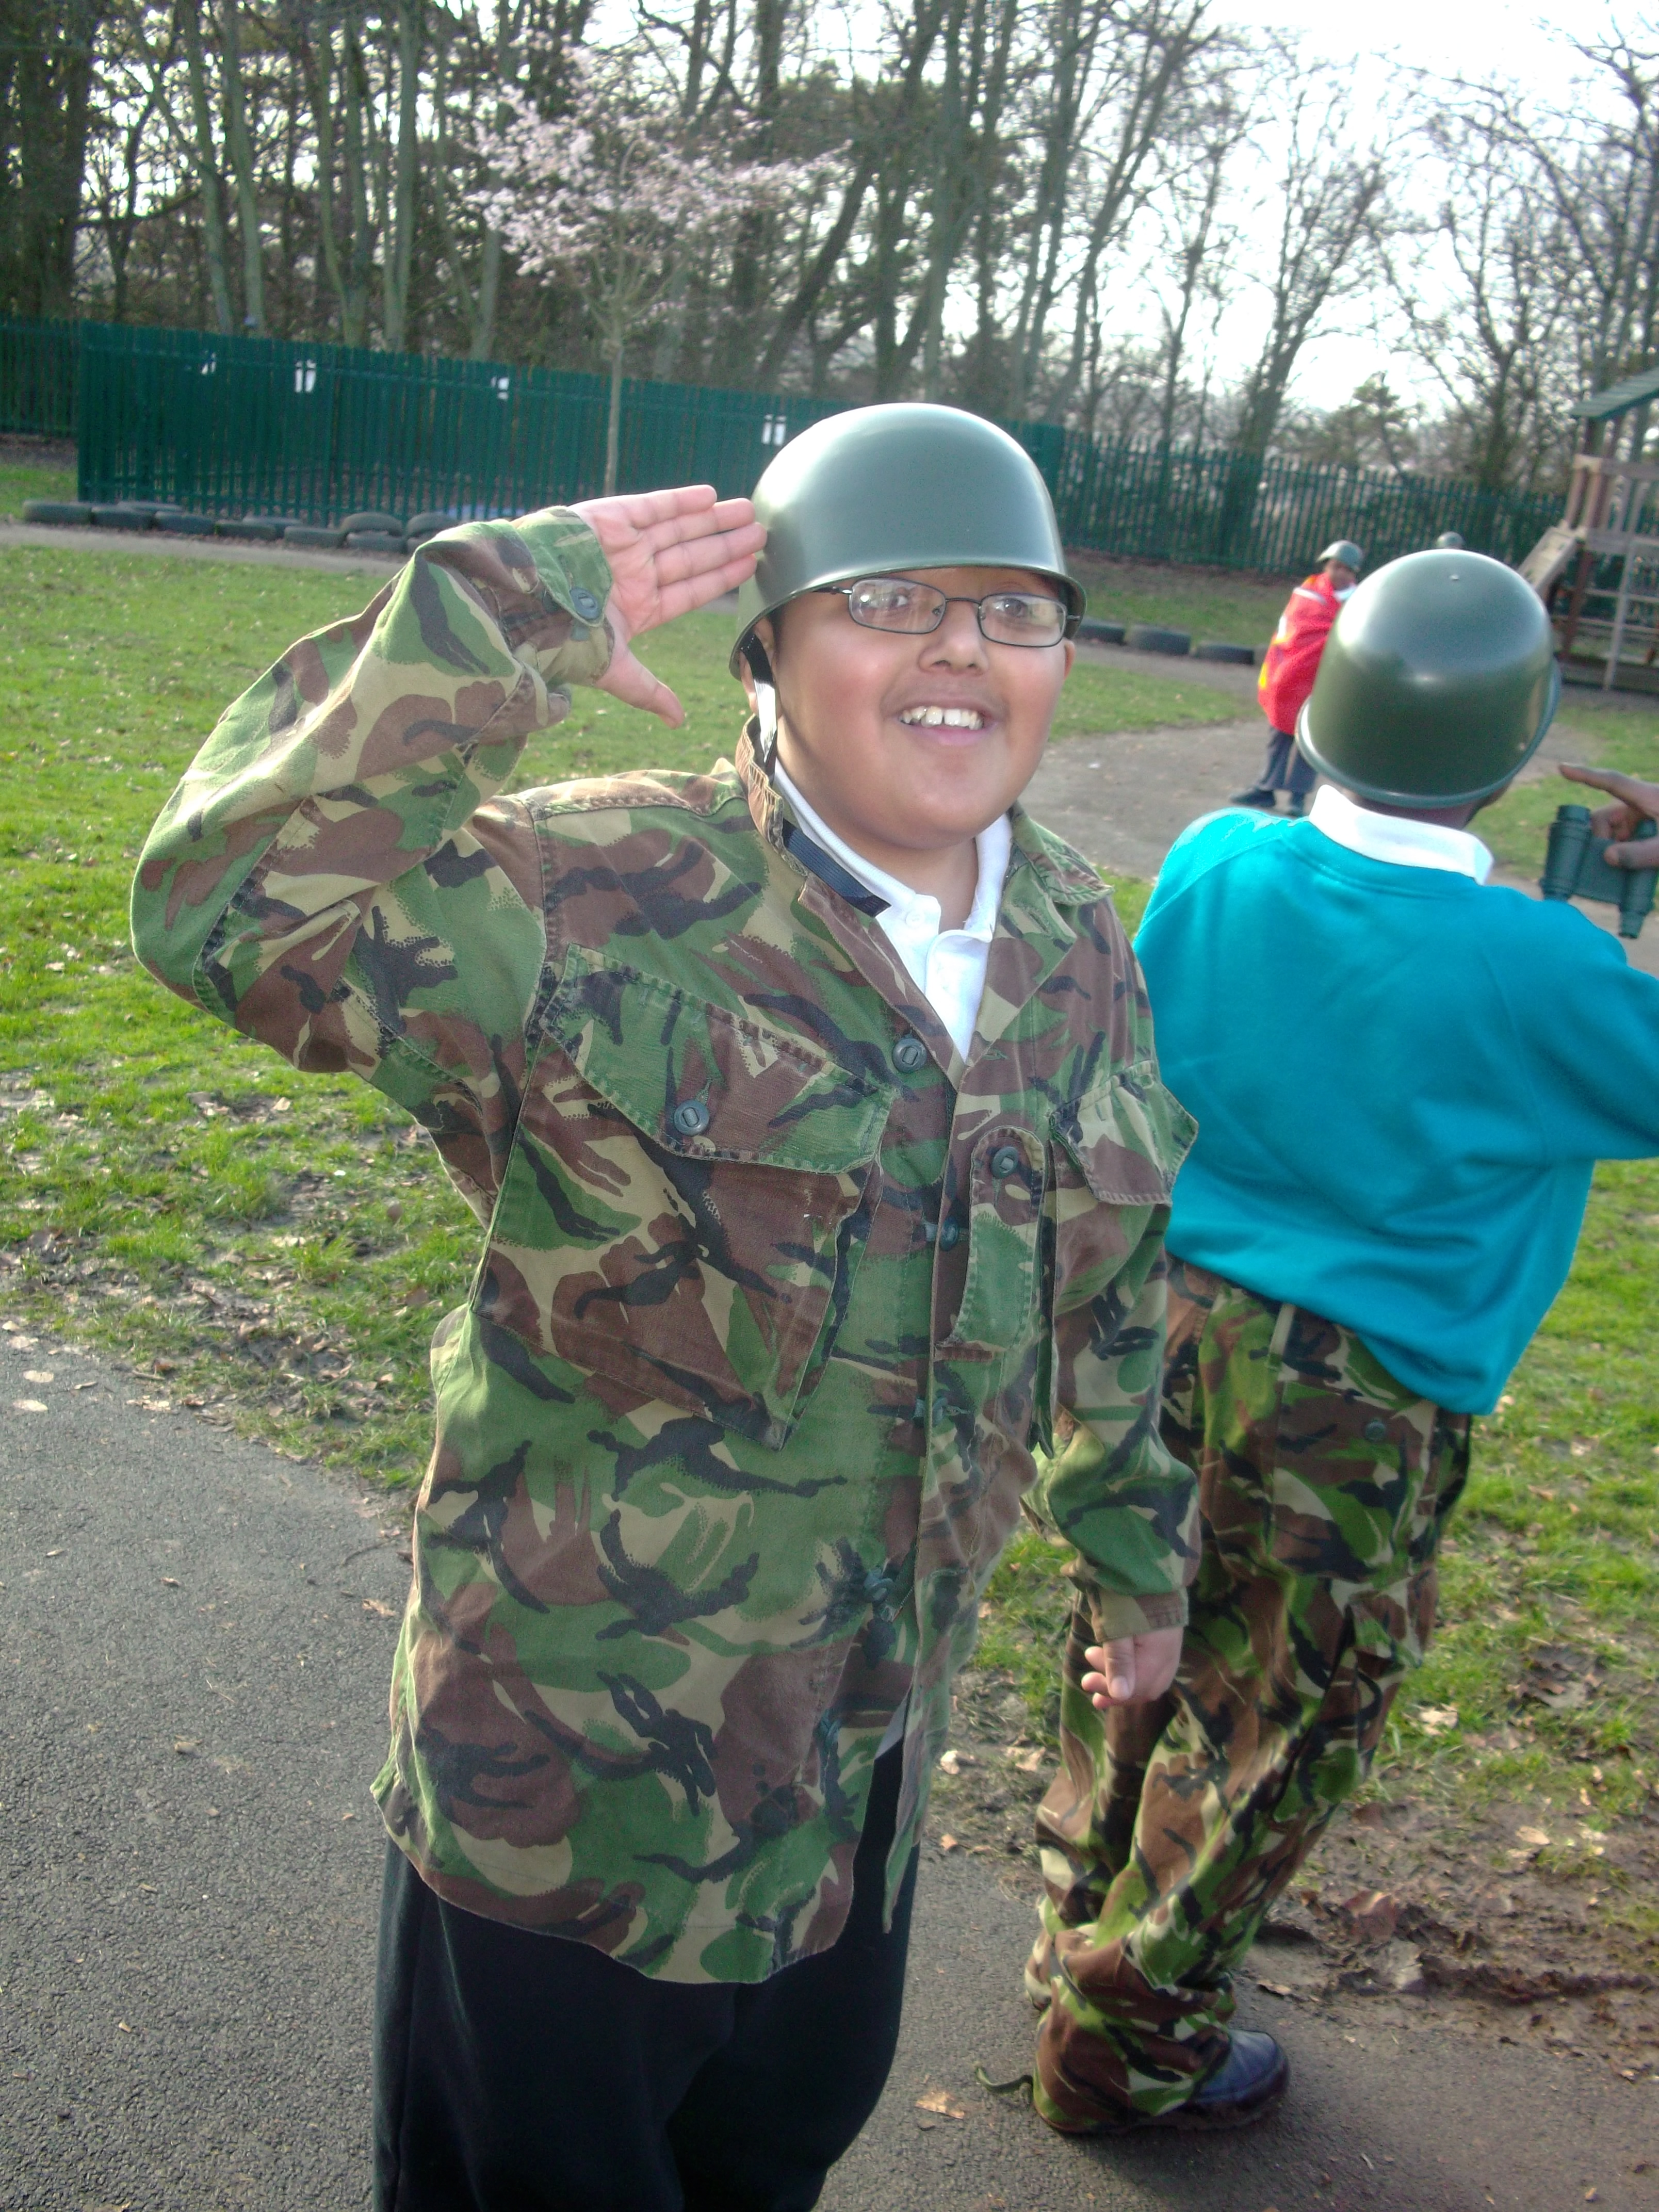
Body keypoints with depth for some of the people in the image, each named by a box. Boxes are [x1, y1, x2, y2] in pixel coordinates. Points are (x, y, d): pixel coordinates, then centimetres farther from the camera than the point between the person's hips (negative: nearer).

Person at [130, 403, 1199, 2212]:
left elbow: (1111, 1280, 13)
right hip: (574, 1760, -5)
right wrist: (502, 616, -37)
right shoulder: (607, 906, -21)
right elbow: (232, 913, -37)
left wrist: (1133, 1544, 22)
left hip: (872, 1757, 6)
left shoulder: (1077, 950, -1)